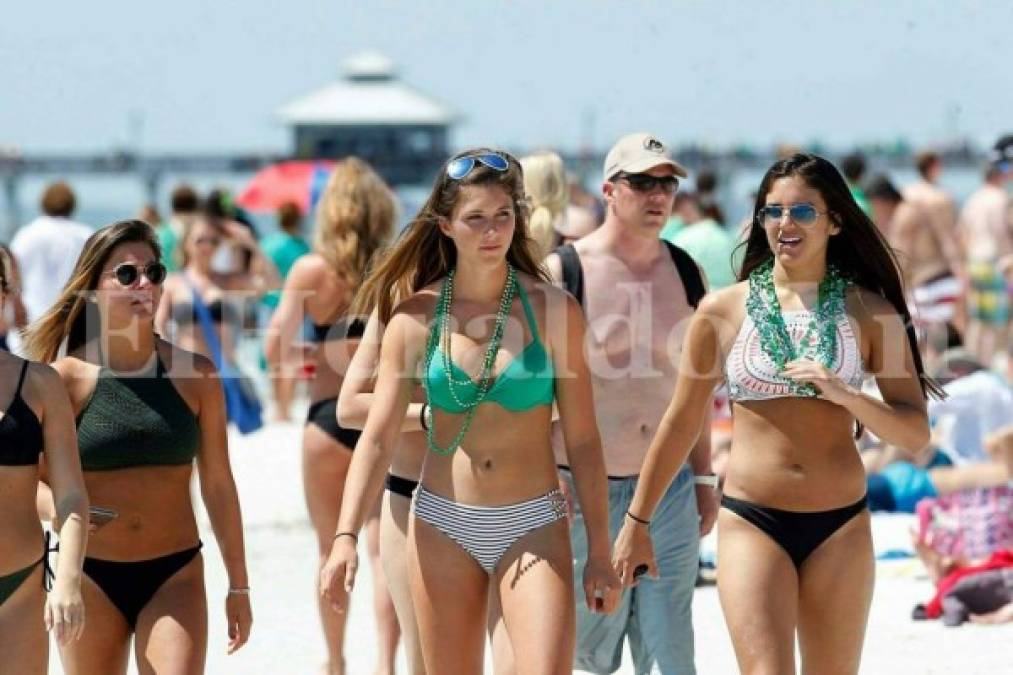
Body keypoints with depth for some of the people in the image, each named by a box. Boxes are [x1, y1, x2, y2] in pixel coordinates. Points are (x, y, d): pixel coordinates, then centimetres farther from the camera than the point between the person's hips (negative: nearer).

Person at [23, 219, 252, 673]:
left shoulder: (195, 375, 0)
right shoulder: (65, 379, -4)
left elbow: (218, 485, 6)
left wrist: (238, 585, 8)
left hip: (174, 576, 0)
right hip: (90, 578, 0)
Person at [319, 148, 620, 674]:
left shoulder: (552, 310, -3)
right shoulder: (417, 316, -1)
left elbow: (582, 439, 0)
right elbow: (377, 438, -4)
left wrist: (599, 551, 0)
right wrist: (345, 537, -16)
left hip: (533, 527, -1)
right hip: (443, 524, 2)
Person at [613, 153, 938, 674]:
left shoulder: (871, 313, 3)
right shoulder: (724, 310, 2)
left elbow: (915, 434, 1)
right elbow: (682, 421, 10)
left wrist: (845, 395, -17)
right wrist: (637, 521, 12)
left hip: (840, 527, 2)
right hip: (752, 521, -1)